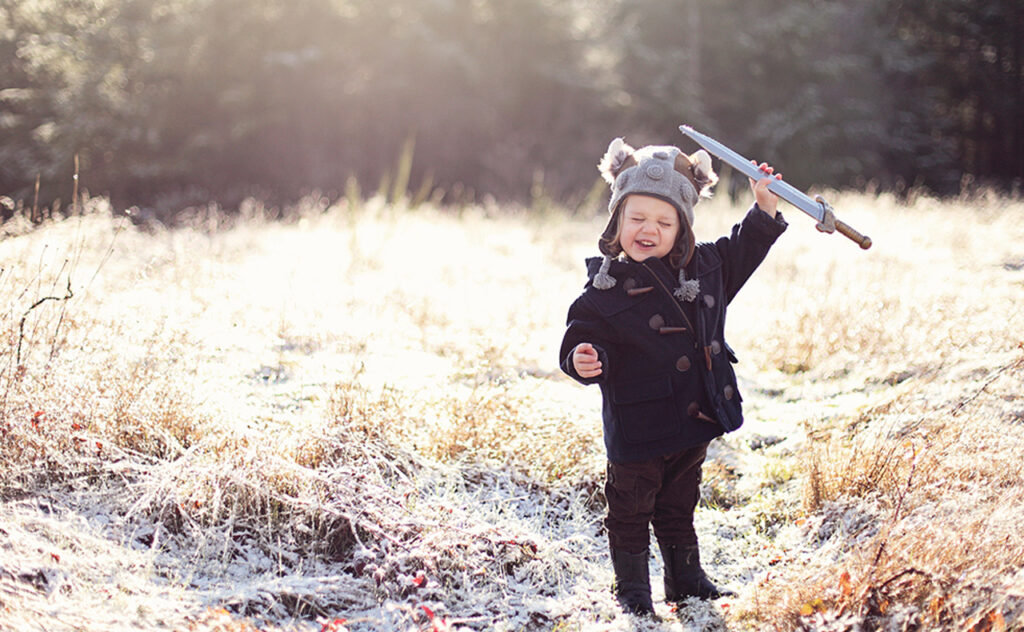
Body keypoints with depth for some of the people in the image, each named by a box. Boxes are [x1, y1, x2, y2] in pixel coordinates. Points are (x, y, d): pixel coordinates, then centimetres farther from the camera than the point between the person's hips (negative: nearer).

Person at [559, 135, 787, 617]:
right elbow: (583, 337, -13)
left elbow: (743, 251, 17)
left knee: (679, 506, 22)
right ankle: (632, 588, 24)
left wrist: (764, 205, 7)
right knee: (631, 510, 7)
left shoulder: (703, 266, 1)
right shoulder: (606, 288, -15)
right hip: (637, 428, -5)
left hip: (694, 421, 5)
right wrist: (583, 360, -35)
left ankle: (687, 579, 36)